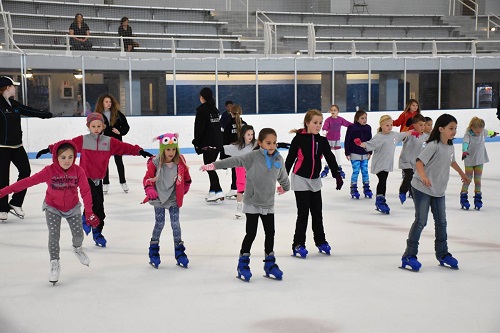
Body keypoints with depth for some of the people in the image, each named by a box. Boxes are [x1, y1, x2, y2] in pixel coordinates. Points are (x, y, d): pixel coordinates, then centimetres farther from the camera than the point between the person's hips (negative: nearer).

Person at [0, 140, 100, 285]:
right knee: (54, 235, -11)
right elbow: (29, 181, -29)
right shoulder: (49, 171, -26)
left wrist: (89, 213, -25)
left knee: (78, 234, 5)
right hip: (53, 207, -1)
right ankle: (54, 264, 6)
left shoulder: (78, 171, -23)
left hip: (72, 207, 1)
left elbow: (86, 192, -21)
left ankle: (77, 248, 40)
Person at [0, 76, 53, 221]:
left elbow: (29, 111, 22)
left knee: (25, 171, -1)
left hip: (16, 145, 7)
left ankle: (15, 203, 11)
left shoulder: (14, 104, 11)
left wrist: (46, 114, 30)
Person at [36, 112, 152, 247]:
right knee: (96, 202, -16)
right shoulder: (82, 140, -3)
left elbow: (124, 147, -5)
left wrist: (139, 151, -17)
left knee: (99, 205, 6)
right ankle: (86, 218, 14)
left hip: (98, 179, 4)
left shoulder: (109, 141, 2)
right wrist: (50, 149, -14)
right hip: (86, 177, -3)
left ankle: (97, 232, 20)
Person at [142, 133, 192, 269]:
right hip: (159, 198, -2)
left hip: (174, 198, 2)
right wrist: (149, 190, -25)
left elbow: (186, 177, 9)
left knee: (175, 224, 4)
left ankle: (179, 251, 15)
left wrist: (184, 189, 11)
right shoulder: (155, 162, -16)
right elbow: (147, 178, -10)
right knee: (159, 223, 3)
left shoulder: (180, 162, -7)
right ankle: (154, 251, 20)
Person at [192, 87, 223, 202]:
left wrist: (197, 143, -7)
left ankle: (218, 192, -16)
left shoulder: (202, 109, -10)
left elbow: (199, 127, -14)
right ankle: (212, 191, 16)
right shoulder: (214, 109, 14)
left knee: (209, 168, -7)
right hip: (218, 141, 8)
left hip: (208, 143, -8)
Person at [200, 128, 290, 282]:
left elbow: (283, 176, 19)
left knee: (270, 233, 10)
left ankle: (270, 263, 25)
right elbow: (235, 160, -23)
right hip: (252, 203, -4)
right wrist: (215, 165, -33)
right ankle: (243, 264, 15)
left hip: (268, 204, 5)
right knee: (251, 233, 0)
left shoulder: (278, 159, 1)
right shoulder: (253, 156, -14)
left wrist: (285, 187, 37)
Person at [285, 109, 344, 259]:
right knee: (303, 213, -5)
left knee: (317, 212, 13)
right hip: (300, 179, -5)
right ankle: (298, 244, 4)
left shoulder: (322, 141, 1)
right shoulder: (299, 139, -11)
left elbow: (330, 159, 1)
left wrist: (337, 175, -8)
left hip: (315, 180, 5)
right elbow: (290, 159, -7)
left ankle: (320, 241, 28)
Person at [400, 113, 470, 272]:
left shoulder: (450, 147, 7)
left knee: (441, 222, 12)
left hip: (439, 190, 8)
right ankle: (409, 255, 2)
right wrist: (423, 176, -47)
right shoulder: (433, 146, -18)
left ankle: (442, 254, 25)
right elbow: (419, 162, -28)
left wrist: (462, 174, 43)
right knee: (421, 221, -6)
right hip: (422, 188, -7)